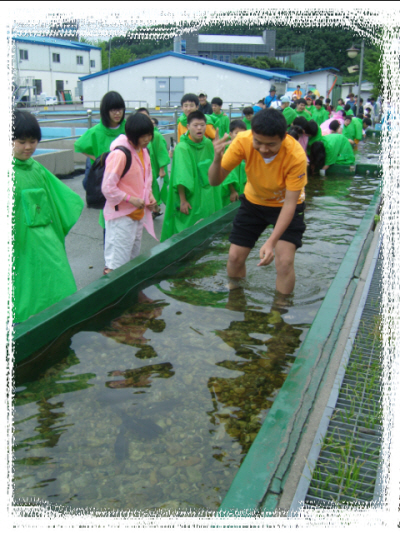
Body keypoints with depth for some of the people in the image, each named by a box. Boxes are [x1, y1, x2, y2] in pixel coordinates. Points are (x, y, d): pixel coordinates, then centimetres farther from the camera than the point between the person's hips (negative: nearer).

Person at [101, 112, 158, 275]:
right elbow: (107, 187, -21)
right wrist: (130, 199, -19)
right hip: (121, 215, -9)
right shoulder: (119, 154, -22)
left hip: (138, 213, 9)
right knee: (117, 262, -5)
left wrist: (149, 194, 5)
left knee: (133, 258, 19)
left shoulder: (143, 150, 5)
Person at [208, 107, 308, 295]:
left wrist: (271, 242, -38)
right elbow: (214, 181, -23)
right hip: (253, 201, 3)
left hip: (286, 205, -2)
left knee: (284, 262, -17)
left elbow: (290, 204, -28)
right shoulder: (243, 141, -26)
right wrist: (217, 159, -45)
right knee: (235, 257, 0)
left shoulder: (296, 156, -33)